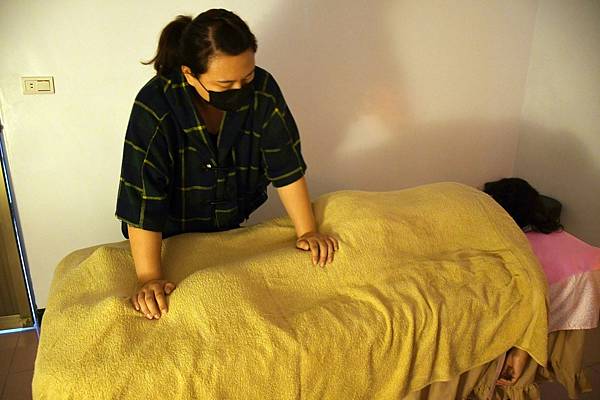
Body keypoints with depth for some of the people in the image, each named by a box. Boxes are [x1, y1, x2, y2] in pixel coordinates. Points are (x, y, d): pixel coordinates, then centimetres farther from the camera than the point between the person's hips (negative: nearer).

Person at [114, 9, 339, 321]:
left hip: (234, 227, 3)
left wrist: (307, 231, -16)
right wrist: (149, 278, -34)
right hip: (171, 236, -2)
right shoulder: (155, 106, -33)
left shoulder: (262, 90, -23)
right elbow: (143, 198, -33)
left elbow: (286, 165, -17)